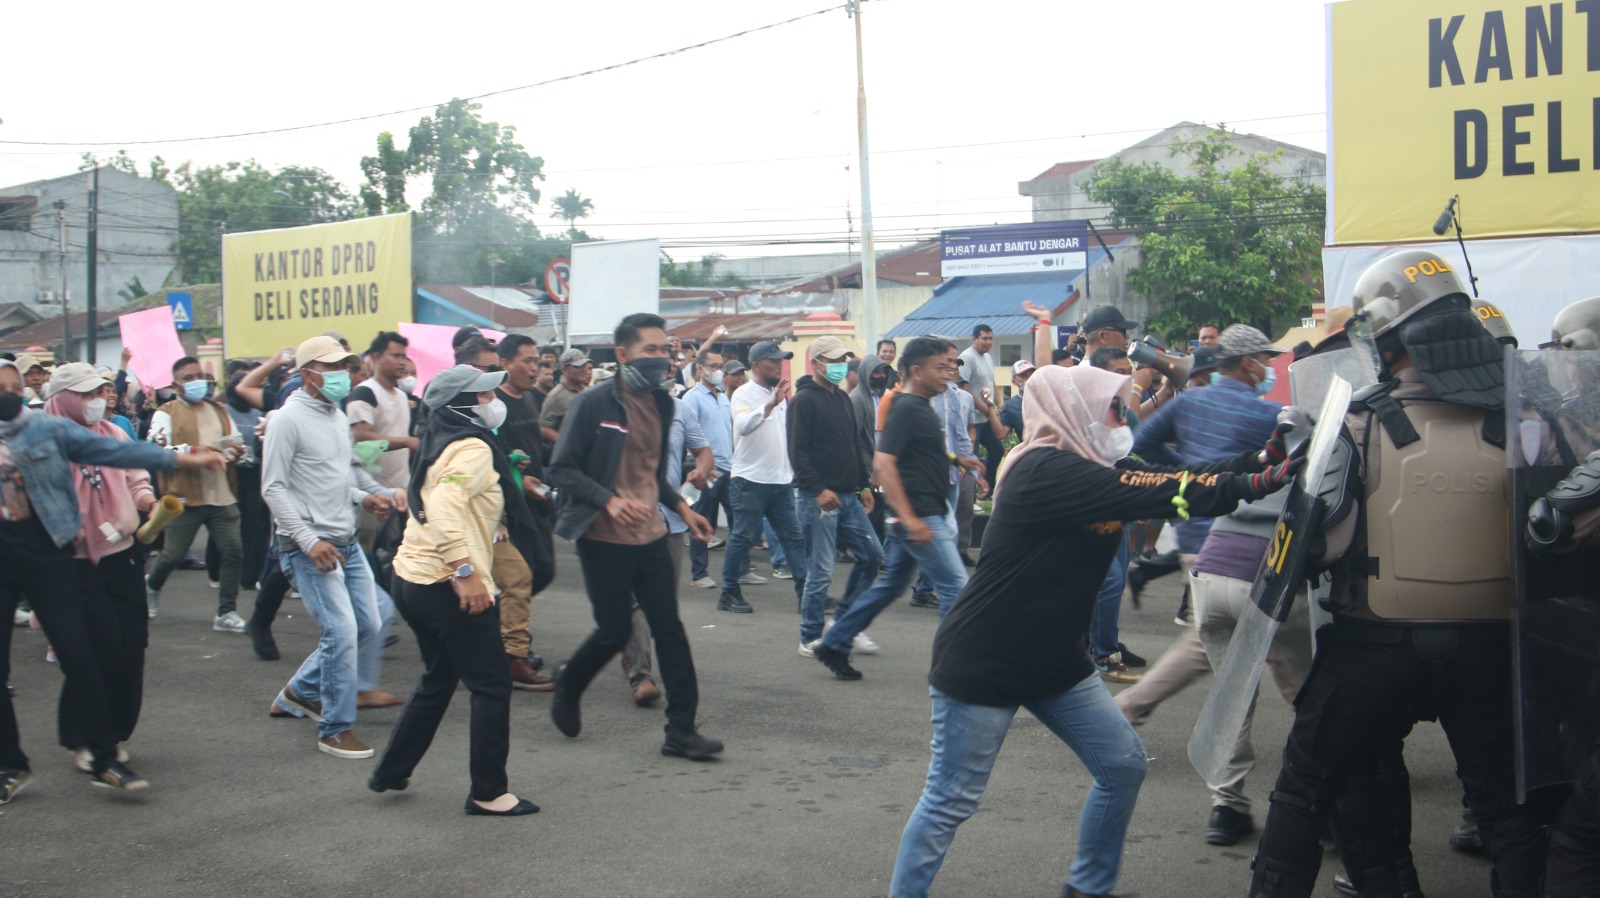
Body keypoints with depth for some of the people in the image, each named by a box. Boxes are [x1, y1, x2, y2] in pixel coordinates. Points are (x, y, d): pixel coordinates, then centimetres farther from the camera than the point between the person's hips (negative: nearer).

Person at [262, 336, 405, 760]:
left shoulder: (338, 417, 14)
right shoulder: (288, 419, -11)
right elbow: (273, 488, -14)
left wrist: (366, 496, 2)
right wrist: (309, 540, -21)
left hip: (347, 541, 9)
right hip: (310, 545, -9)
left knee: (369, 623, 12)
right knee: (342, 630, -14)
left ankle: (300, 692, 28)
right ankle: (335, 729, -1)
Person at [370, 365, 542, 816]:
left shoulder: (441, 444, 16)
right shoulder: (473, 449, -15)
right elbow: (445, 507, -29)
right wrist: (465, 571, -29)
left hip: (412, 577, 10)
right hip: (448, 587, -10)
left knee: (438, 680, 25)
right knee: (492, 686, 1)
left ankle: (390, 772, 32)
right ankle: (488, 793, 7)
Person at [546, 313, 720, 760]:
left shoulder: (660, 404, 11)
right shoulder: (593, 404, -11)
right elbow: (562, 468, -13)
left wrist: (681, 507, 10)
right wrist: (609, 500, -26)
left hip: (650, 535, 6)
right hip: (604, 538, -6)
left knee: (669, 630, 2)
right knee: (615, 631, 2)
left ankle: (681, 729, 7)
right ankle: (567, 685, 32)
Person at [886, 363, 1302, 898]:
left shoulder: (1096, 471, 8)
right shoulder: (1047, 471, -22)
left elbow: (1183, 481, 0)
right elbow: (1161, 495, -28)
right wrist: (1257, 484, -26)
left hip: (1052, 658, 10)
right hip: (983, 663, -9)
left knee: (1123, 765, 10)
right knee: (950, 802, -2)